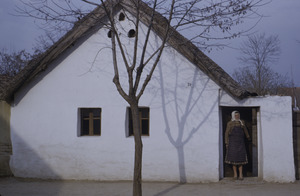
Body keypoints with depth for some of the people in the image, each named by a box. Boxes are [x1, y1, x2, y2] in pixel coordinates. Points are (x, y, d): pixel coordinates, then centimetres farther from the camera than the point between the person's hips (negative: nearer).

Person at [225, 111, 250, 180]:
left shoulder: (242, 122, 8)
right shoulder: (230, 123, 0)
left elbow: (245, 130, 27)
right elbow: (226, 133, 1)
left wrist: (248, 137, 43)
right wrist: (226, 143, -5)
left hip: (240, 142, 2)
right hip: (232, 142, -2)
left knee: (240, 158, -4)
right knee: (233, 157, -3)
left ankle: (240, 175, -3)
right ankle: (235, 174, 7)